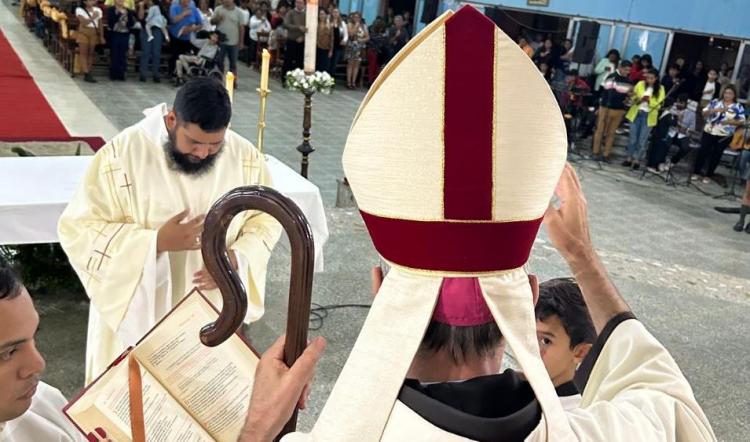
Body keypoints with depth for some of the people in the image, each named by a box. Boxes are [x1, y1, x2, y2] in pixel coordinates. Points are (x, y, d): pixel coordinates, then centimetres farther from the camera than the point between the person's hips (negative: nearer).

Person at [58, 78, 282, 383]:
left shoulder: (244, 156, -7)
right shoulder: (123, 154, -17)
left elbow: (266, 218, 4)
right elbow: (77, 229, -14)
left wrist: (236, 258, -16)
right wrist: (156, 241, -25)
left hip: (212, 312, 3)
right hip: (136, 312, -2)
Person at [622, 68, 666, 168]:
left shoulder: (660, 89, -3)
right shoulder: (640, 84, 0)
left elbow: (658, 105, -7)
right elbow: (633, 97, 3)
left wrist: (649, 101, -25)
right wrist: (638, 100, -18)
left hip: (649, 116, -1)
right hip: (636, 114, 1)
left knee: (642, 140, 3)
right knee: (632, 138, 7)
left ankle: (636, 160, 12)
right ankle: (629, 158, 17)